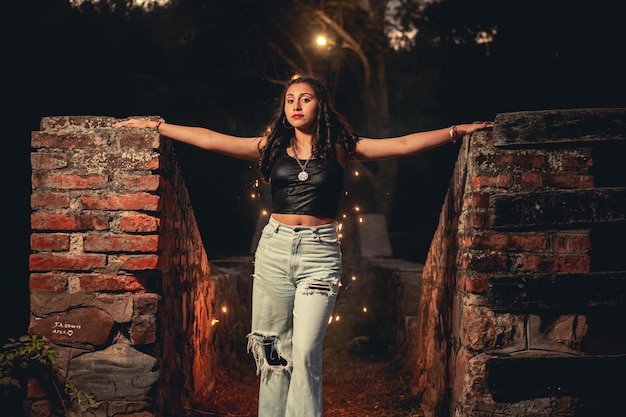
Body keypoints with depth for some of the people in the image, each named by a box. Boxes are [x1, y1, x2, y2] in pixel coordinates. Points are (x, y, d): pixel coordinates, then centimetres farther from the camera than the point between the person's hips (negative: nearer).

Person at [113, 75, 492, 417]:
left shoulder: (340, 149, 3)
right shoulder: (271, 147, 8)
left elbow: (403, 145, -1)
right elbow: (208, 139, 7)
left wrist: (457, 131, -6)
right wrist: (154, 126, 5)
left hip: (320, 252, -2)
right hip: (275, 248, 3)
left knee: (305, 350, -11)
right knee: (273, 351, 5)